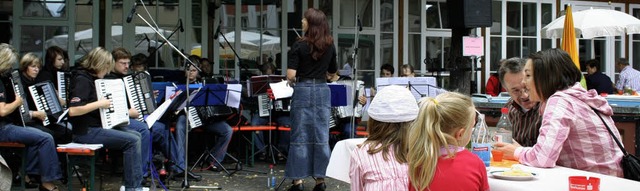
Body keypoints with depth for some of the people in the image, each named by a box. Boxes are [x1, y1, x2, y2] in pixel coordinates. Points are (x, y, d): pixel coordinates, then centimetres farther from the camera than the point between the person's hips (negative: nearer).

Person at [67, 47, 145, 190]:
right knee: (132, 141, -17)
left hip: (96, 126, 10)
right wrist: (99, 104, -22)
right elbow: (72, 110, -27)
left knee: (136, 135, 5)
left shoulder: (92, 78, 15)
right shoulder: (82, 80, -15)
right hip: (86, 131, -10)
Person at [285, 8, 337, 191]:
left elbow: (291, 75, -13)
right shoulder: (330, 46, 5)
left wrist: (291, 80, 7)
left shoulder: (299, 45, -9)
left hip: (303, 90, -3)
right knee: (321, 136, 7)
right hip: (323, 91, 4)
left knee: (300, 136, 2)